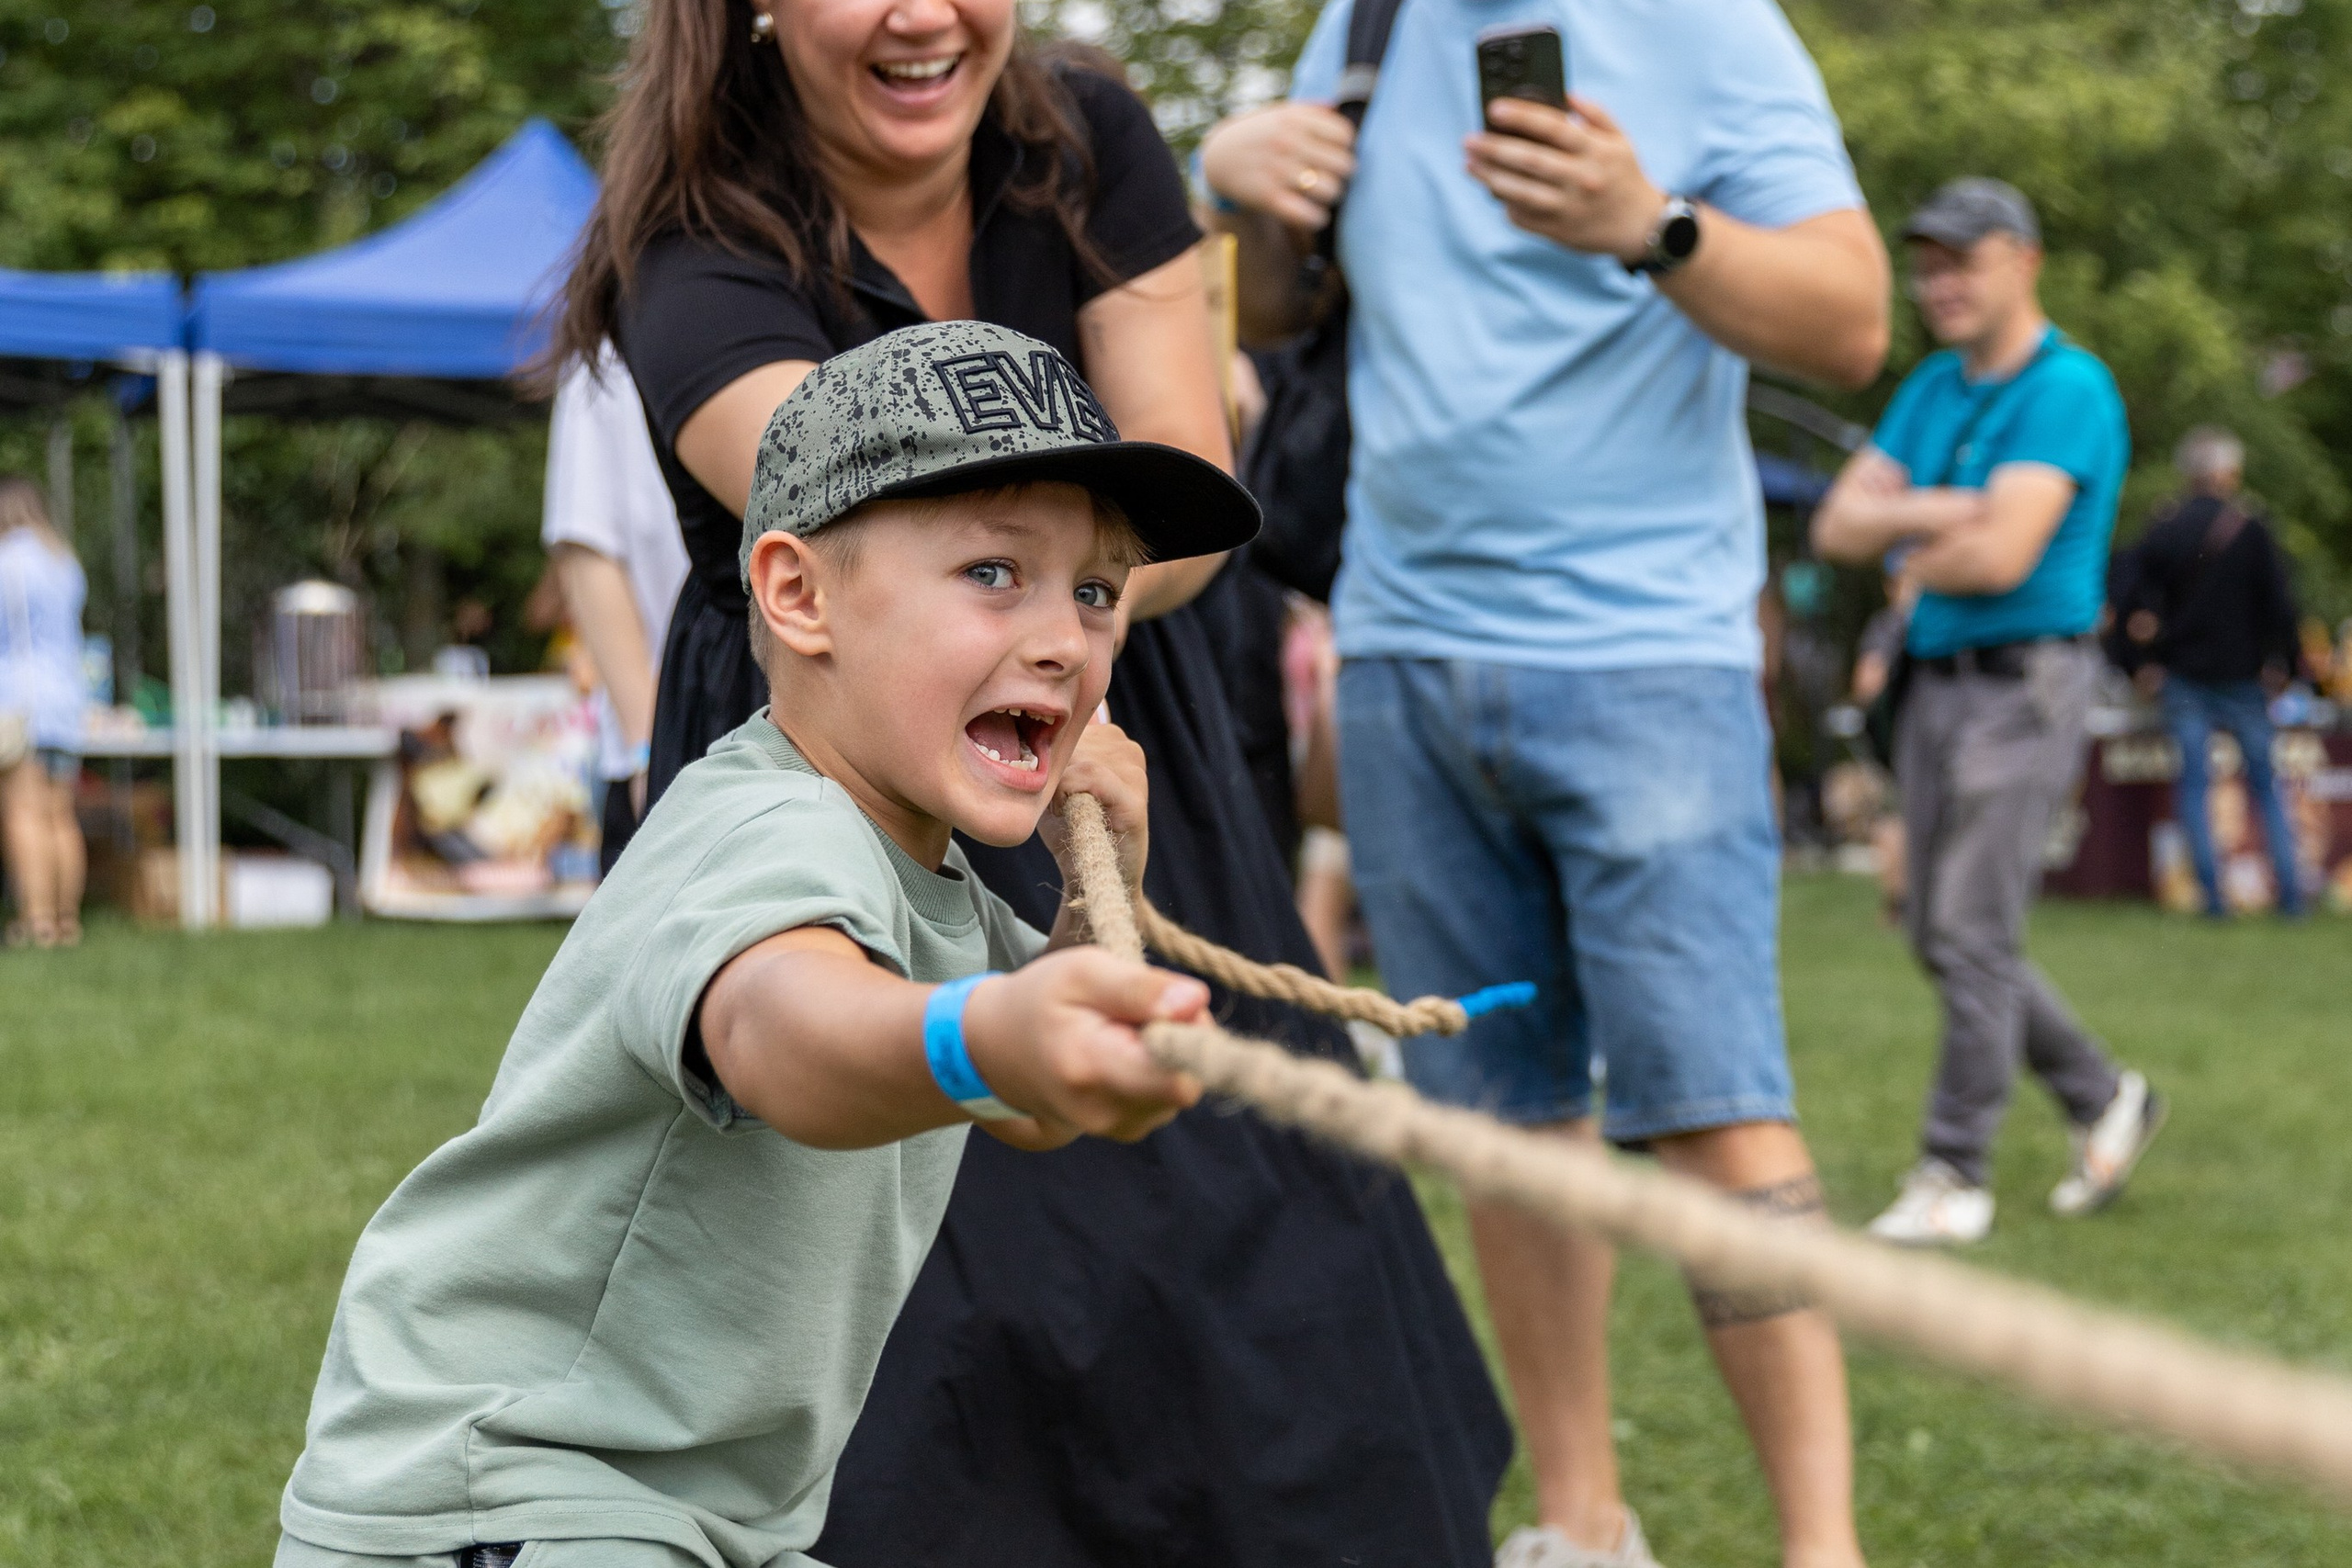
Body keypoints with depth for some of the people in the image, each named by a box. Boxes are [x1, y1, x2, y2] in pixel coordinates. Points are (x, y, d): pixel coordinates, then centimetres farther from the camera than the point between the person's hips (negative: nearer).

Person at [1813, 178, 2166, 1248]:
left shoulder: (2067, 389, -12)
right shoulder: (1930, 390, 14)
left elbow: (2002, 556, -21)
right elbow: (1839, 526, 5)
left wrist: (1913, 558, -1)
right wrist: (1939, 513, -12)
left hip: (2025, 684, -8)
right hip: (1935, 681, 9)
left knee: (1973, 931, -9)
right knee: (1939, 938, 11)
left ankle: (1955, 1175, -2)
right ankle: (2103, 1101, 26)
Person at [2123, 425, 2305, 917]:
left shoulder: (2159, 532, 1)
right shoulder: (2252, 530, -6)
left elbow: (2143, 609, 1)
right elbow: (2279, 604, -6)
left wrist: (2147, 664, 8)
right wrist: (2282, 663, 3)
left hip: (2181, 675, 1)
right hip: (2241, 674, -1)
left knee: (2193, 784, 4)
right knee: (2266, 783, 8)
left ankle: (2213, 895, -2)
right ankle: (2290, 891, 3)